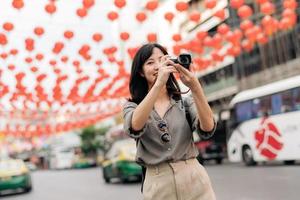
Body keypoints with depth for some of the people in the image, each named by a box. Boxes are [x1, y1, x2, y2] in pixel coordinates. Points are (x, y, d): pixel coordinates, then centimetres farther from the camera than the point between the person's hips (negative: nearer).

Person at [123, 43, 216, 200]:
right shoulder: (132, 106, 3)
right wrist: (158, 84, -26)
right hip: (158, 184, 0)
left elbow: (207, 129, -13)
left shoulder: (185, 101, 5)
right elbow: (135, 127, -21)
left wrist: (195, 86, -23)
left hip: (194, 179, 1)